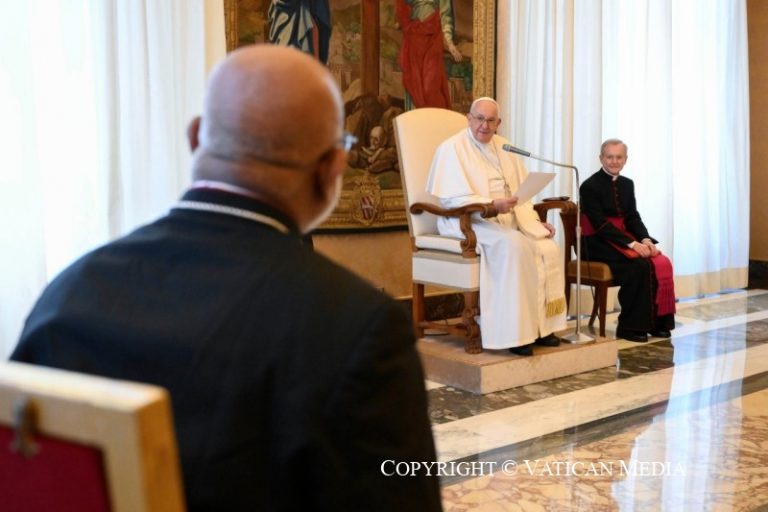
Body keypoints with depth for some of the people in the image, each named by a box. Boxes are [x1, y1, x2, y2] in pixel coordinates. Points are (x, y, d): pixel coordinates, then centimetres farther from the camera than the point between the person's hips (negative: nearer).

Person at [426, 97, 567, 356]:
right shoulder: (452, 148, -6)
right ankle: (513, 332, -29)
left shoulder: (504, 148, 15)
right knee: (512, 245, -34)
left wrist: (535, 220, 0)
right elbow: (454, 198, -15)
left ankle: (540, 326, -10)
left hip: (510, 220, 7)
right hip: (469, 220, -7)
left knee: (548, 249, -18)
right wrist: (491, 205, -29)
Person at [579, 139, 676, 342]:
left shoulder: (627, 184, 13)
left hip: (624, 238, 7)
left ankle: (657, 321, -7)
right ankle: (630, 327, -18)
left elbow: (633, 218, 10)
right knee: (639, 265, -29)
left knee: (662, 263, -17)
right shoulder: (589, 186, -10)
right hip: (598, 243, -7)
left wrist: (645, 239, -11)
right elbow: (600, 224, -17)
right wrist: (632, 243, -25)